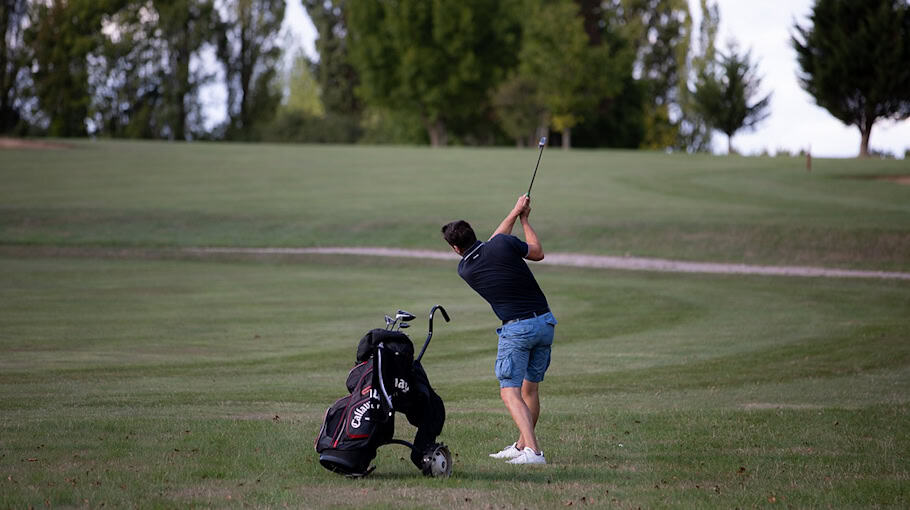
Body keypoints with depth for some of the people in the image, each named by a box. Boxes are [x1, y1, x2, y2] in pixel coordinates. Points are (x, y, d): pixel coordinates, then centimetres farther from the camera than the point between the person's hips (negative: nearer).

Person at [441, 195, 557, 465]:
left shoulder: (464, 269, 0)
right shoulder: (504, 244, -3)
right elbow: (538, 253, 14)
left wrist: (515, 213, 23)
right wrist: (524, 219, 25)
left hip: (516, 329, -4)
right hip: (545, 322, 4)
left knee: (510, 392, -7)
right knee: (530, 388, 17)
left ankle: (532, 450, -24)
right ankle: (521, 445, 25)